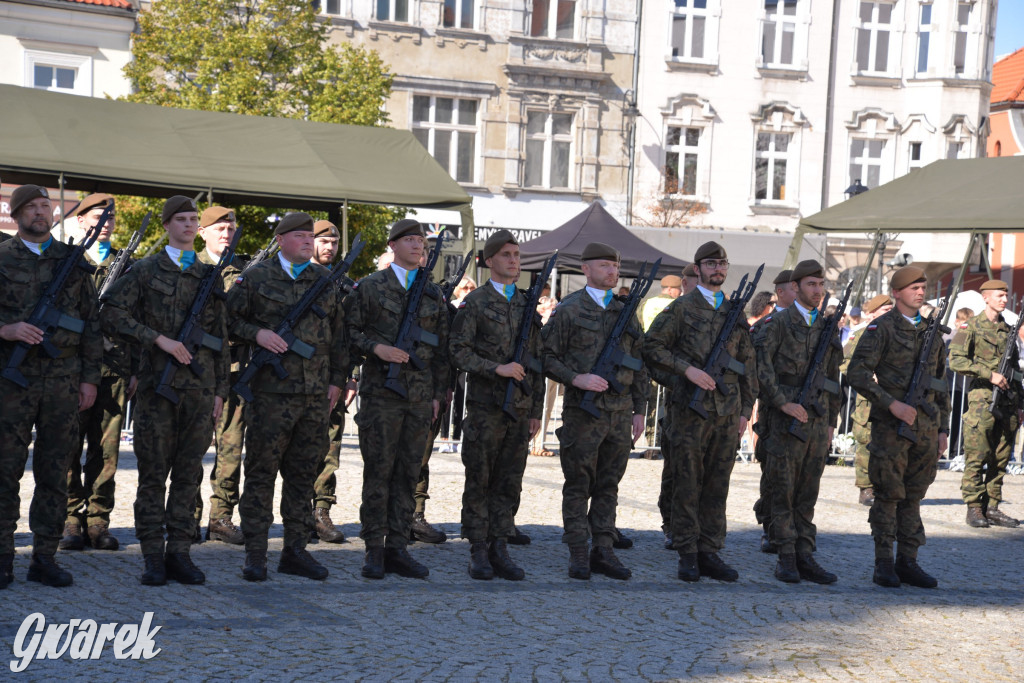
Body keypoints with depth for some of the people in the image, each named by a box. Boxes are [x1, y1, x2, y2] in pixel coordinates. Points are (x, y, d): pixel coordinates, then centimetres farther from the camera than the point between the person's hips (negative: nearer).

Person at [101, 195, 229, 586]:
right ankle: (153, 557, 3)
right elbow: (112, 315, -6)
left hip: (200, 387, 3)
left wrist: (221, 388, 10)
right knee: (153, 473, -1)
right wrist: (160, 339, -13)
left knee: (189, 473, 5)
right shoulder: (145, 271, 4)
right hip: (157, 385, -3)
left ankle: (179, 553, 10)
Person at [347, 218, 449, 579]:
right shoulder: (370, 286, 3)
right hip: (382, 391, -4)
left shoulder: (432, 292, 14)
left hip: (420, 396, 4)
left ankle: (397, 549, 11)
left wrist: (438, 393, 10)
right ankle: (374, 550, 4)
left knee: (408, 474, 5)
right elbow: (351, 331, 1)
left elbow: (441, 347, 15)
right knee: (378, 472, -3)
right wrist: (376, 348, -16)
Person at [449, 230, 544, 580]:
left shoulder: (527, 304, 14)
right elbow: (458, 351, -7)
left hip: (520, 407, 5)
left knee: (509, 482, 6)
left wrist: (536, 409, 12)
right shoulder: (475, 302, 0)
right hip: (485, 405, -4)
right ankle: (478, 552, 6)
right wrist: (497, 369, -18)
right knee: (479, 481, 0)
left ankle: (500, 548, 12)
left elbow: (537, 360, 16)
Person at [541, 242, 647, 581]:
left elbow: (640, 365, 16)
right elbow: (548, 357, -3)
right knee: (578, 486, 0)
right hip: (583, 410, -4)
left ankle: (603, 552, 13)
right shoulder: (568, 310, -1)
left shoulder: (626, 312, 13)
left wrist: (639, 410, 11)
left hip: (621, 411, 5)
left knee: (609, 486, 8)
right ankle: (578, 555, 5)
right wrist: (576, 378, -18)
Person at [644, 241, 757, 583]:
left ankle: (710, 553, 12)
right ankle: (687, 555, 4)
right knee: (687, 484, -1)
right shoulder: (681, 308, 0)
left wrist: (746, 409, 11)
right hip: (690, 410, -4)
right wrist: (687, 369, -14)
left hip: (727, 413, 4)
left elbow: (747, 363, 17)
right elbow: (652, 346, -4)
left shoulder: (736, 312, 14)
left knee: (717, 486, 6)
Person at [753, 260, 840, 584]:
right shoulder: (777, 323, -2)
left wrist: (831, 421, 16)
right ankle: (786, 557, 3)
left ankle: (805, 556, 10)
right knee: (784, 490, -2)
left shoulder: (828, 328, 15)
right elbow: (761, 366, -10)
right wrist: (783, 403, -16)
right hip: (787, 420, -5)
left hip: (818, 420, 5)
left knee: (808, 493, 7)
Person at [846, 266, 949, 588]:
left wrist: (942, 428, 14)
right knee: (889, 495, -2)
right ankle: (884, 564, 3)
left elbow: (940, 383, 19)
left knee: (913, 496, 8)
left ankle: (908, 562, 14)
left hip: (925, 425, 5)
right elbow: (857, 374, -13)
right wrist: (892, 404, -19)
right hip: (891, 426, -5)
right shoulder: (881, 328, -5)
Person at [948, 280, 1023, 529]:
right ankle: (974, 508, 2)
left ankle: (992, 507, 13)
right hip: (982, 399, -6)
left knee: (1001, 459, 7)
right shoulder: (972, 326, -2)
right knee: (977, 457, -4)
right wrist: (990, 374, -16)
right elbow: (956, 361, -12)